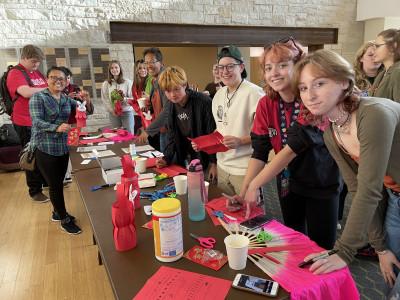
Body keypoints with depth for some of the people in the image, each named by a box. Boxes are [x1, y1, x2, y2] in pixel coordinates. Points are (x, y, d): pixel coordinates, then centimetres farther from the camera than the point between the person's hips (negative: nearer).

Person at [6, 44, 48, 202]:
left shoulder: (37, 72, 11)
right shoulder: (15, 74, -13)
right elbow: (27, 92, -30)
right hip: (26, 123, -7)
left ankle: (47, 181, 36)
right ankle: (35, 191, 18)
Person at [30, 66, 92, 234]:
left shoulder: (66, 99, 10)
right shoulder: (38, 98, -7)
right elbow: (37, 122, -18)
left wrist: (87, 102, -12)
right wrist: (57, 127, -35)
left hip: (63, 148, 5)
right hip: (45, 149, -5)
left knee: (58, 183, 17)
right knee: (55, 185, 2)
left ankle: (57, 212, 37)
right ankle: (65, 220, 15)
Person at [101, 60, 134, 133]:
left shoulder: (127, 82, -3)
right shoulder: (106, 84, 3)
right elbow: (105, 100, 2)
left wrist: (124, 99, -20)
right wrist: (112, 110, -9)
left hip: (127, 112, -2)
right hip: (113, 113, 2)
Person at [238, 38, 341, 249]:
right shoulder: (265, 104, -7)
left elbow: (294, 147, -29)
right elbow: (259, 152, -10)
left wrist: (254, 186, -30)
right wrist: (243, 192, -20)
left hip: (322, 183, -4)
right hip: (288, 182, 4)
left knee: (321, 248, 9)